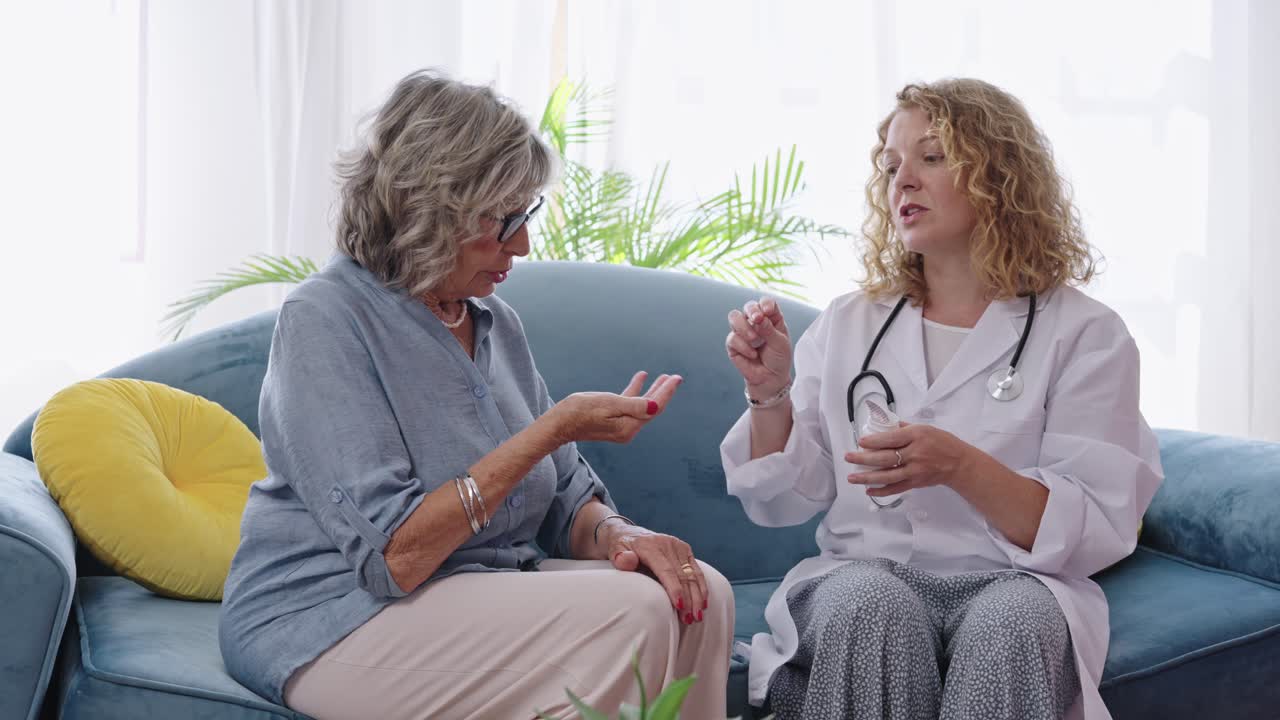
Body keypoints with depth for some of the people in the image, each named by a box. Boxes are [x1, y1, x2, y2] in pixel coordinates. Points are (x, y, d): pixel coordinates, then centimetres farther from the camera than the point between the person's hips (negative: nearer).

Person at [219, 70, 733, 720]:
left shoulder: (497, 325, 10)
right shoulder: (324, 318, -14)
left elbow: (566, 499, 14)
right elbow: (393, 554, -22)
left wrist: (616, 533, -11)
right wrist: (555, 428, -21)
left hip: (485, 589, 8)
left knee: (701, 595, -13)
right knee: (628, 617, -25)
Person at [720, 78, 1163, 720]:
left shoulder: (1085, 334, 4)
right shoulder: (846, 325, 14)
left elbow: (1093, 532, -5)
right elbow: (784, 503, 12)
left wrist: (958, 466, -20)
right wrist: (769, 396, -6)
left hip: (1016, 585, -1)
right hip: (862, 571, 2)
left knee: (1012, 617, -36)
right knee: (873, 603, -33)